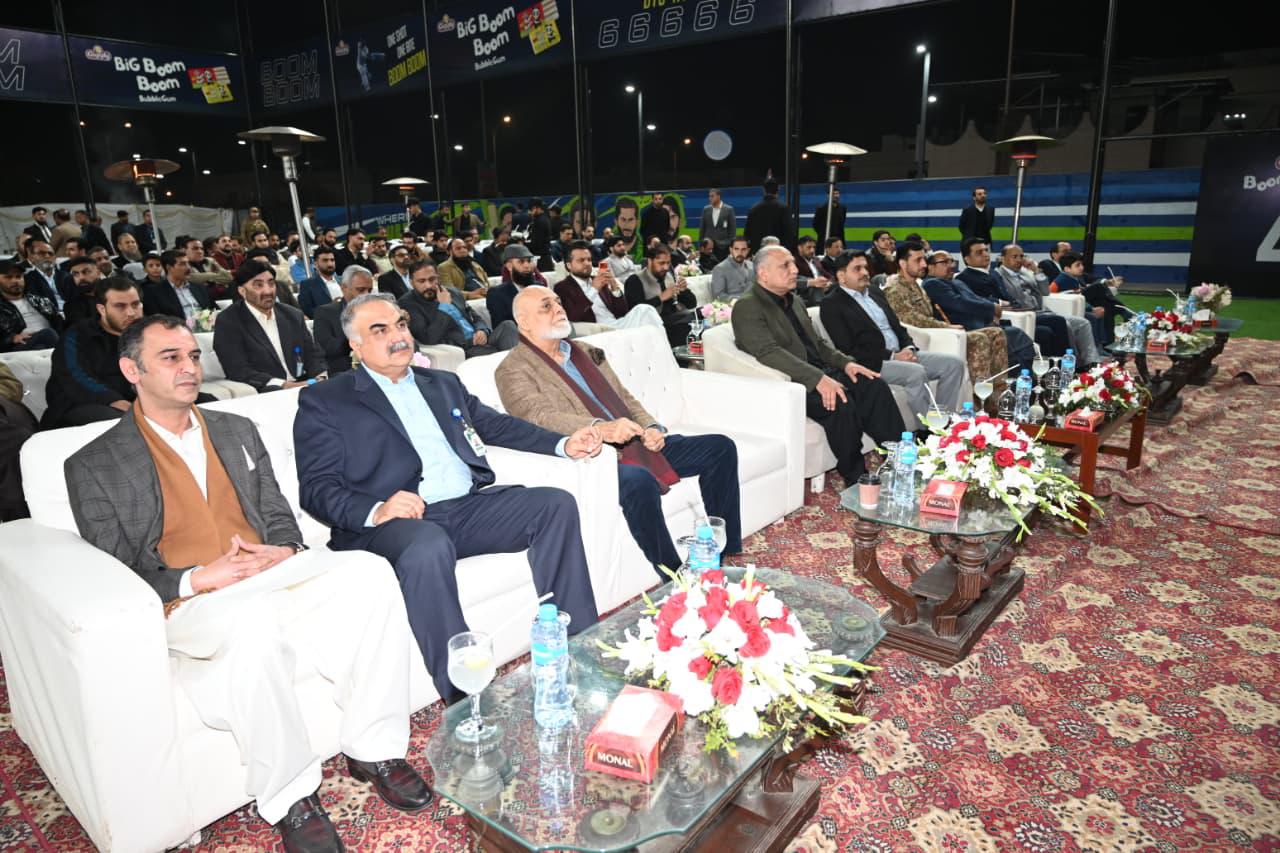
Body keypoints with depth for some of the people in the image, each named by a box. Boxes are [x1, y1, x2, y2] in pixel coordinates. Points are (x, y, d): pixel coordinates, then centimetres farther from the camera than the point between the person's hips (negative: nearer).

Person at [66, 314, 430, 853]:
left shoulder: (238, 431, 21)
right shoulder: (94, 465, 8)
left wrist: (286, 551, -4)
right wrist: (196, 578, -15)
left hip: (271, 578, 4)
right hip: (187, 606, -4)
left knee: (369, 572, -27)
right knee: (253, 616, -40)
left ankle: (372, 749, -14)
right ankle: (289, 798, -21)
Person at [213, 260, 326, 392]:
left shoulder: (293, 315, 15)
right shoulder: (228, 322, -1)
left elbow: (312, 354, 13)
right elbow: (239, 371, -11)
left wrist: (320, 378, -9)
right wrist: (285, 385, -22)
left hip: (303, 386, 5)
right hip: (262, 395, -5)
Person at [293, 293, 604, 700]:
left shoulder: (444, 384, 25)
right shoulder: (323, 402, 8)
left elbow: (495, 424, 28)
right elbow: (317, 487, -1)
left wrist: (563, 444, 14)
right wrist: (374, 510, -21)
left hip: (470, 506, 6)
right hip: (397, 521, -5)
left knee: (556, 504, -14)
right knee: (428, 549, -38)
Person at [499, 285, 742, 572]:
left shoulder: (586, 352, 21)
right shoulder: (513, 370, -3)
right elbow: (540, 417, -20)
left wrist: (652, 427, 0)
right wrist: (600, 428, -37)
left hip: (635, 443, 8)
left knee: (720, 447, 1)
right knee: (639, 481, -39)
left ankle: (725, 553, 8)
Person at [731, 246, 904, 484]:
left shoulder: (794, 301, 18)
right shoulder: (747, 308, -10)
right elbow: (769, 352, -22)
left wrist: (845, 362, 4)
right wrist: (817, 378, -30)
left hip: (821, 373, 9)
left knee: (875, 385, -9)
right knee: (841, 402, -30)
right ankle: (855, 478, -15)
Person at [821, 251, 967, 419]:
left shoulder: (875, 292, 20)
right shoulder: (832, 304, -5)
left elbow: (898, 326, 23)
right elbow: (848, 350, -13)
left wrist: (909, 348, 0)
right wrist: (892, 356, -16)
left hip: (901, 355, 8)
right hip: (872, 364, -8)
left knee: (954, 363, -4)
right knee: (916, 372, -32)